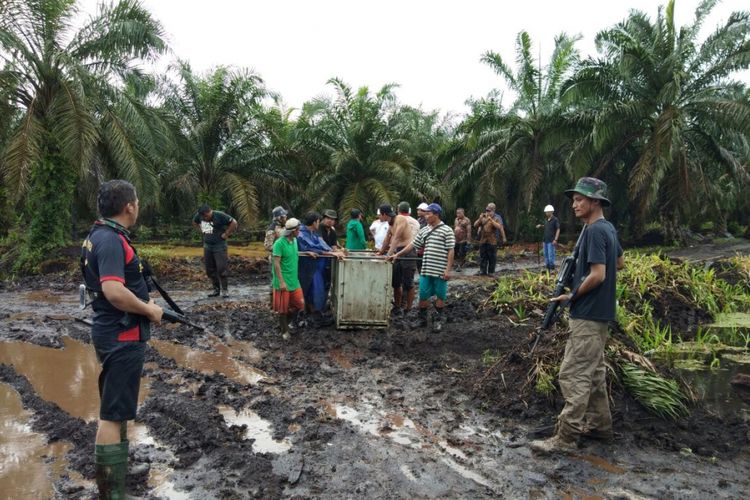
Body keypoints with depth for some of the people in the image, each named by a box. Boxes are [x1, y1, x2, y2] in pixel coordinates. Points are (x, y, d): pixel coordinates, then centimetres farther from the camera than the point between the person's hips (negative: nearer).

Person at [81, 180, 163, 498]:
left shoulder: (98, 235, 11)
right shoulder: (111, 240, -21)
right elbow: (114, 292, -32)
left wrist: (141, 302, 11)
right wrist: (149, 310, -17)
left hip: (112, 333, 11)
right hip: (122, 337, -11)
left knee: (115, 408, 22)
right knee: (113, 414, -3)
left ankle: (117, 470, 39)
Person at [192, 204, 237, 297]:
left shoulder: (219, 215, -16)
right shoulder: (199, 215, 1)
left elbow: (234, 223, -15)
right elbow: (194, 222, 23)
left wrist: (226, 234, -12)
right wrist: (202, 230, 11)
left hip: (219, 246, -6)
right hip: (207, 246, 6)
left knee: (221, 269, -9)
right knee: (210, 269, 8)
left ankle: (224, 290, 1)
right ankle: (216, 289, 19)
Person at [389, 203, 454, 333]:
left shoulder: (446, 230, -6)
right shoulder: (423, 230, 10)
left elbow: (450, 251, -8)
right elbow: (412, 245, 14)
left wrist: (448, 269, -13)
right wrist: (397, 254, 9)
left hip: (440, 271, -5)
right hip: (426, 270, 5)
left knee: (440, 296, 6)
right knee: (423, 295, 9)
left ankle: (438, 321, 20)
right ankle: (422, 319, 22)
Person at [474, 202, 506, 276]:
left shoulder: (497, 218, -1)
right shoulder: (483, 217, 11)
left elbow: (499, 227, -17)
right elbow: (475, 225, 6)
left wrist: (491, 219, -23)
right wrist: (480, 219, -10)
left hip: (492, 241, -4)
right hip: (483, 241, 4)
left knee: (492, 257, 1)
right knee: (483, 256, 6)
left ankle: (491, 272, 9)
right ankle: (483, 271, 14)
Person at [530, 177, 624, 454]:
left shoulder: (595, 231, -18)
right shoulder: (609, 229, 11)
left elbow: (598, 275, -23)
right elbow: (620, 263, 24)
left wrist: (572, 296, -9)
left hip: (587, 316, -10)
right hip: (599, 313, 10)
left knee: (574, 375, -7)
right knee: (594, 370, 18)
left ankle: (566, 436, -2)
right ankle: (599, 424, 29)